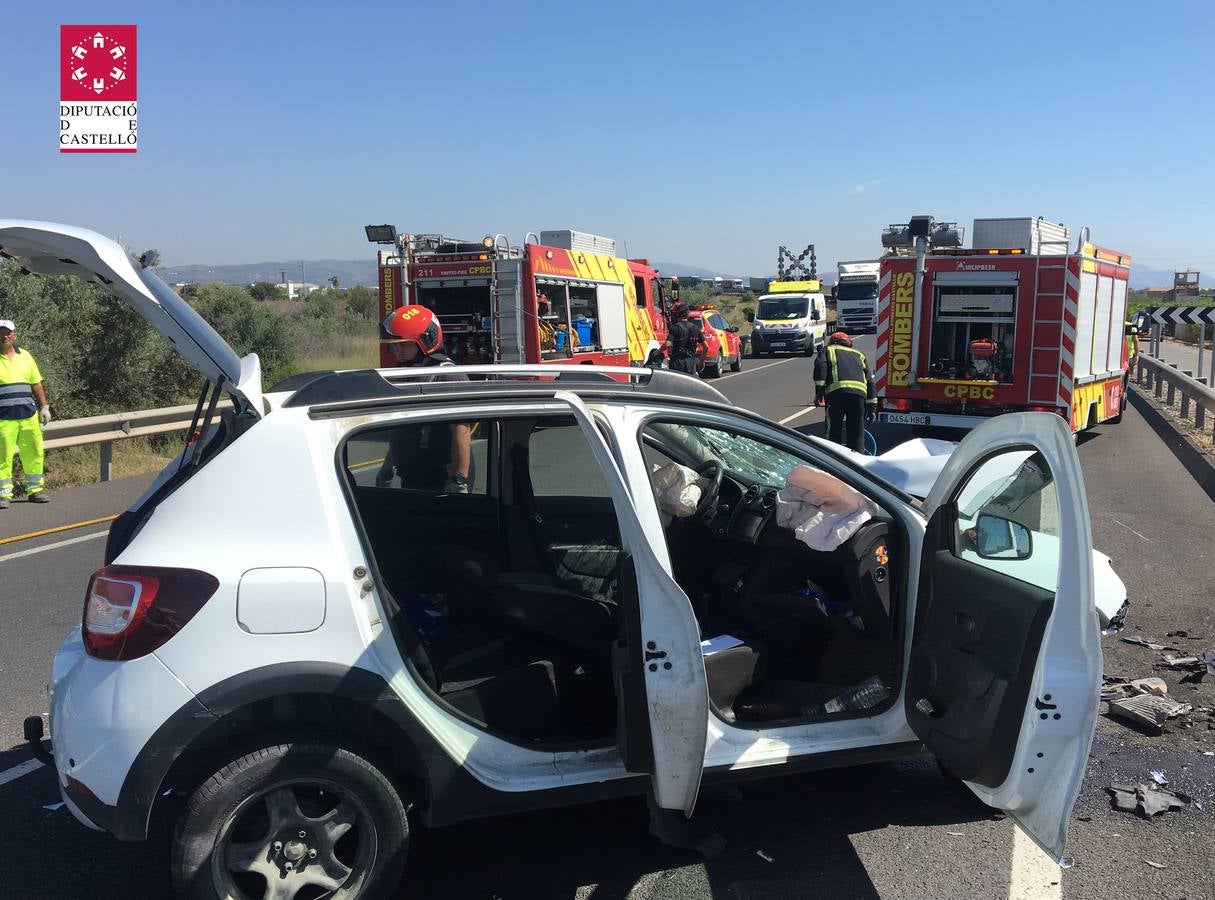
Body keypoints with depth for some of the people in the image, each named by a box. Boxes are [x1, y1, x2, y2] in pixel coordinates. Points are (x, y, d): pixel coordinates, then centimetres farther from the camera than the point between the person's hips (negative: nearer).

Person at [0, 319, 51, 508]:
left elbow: (36, 384, 17)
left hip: (29, 416, 4)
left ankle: (35, 489, 18)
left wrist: (44, 407, 13)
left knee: (34, 452, 6)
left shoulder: (25, 356, 13)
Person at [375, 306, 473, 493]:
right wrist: (387, 467, 28)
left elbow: (461, 431, -22)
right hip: (410, 481, 9)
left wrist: (459, 482, -26)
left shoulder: (449, 376, -15)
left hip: (442, 483, -9)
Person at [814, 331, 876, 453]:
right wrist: (872, 406, 21)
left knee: (834, 431, 5)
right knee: (857, 434, 9)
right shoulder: (858, 355, 34)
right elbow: (870, 381, 24)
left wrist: (819, 391, -3)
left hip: (836, 392, -3)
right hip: (859, 392, 3)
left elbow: (820, 366, 2)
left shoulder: (828, 350, 25)